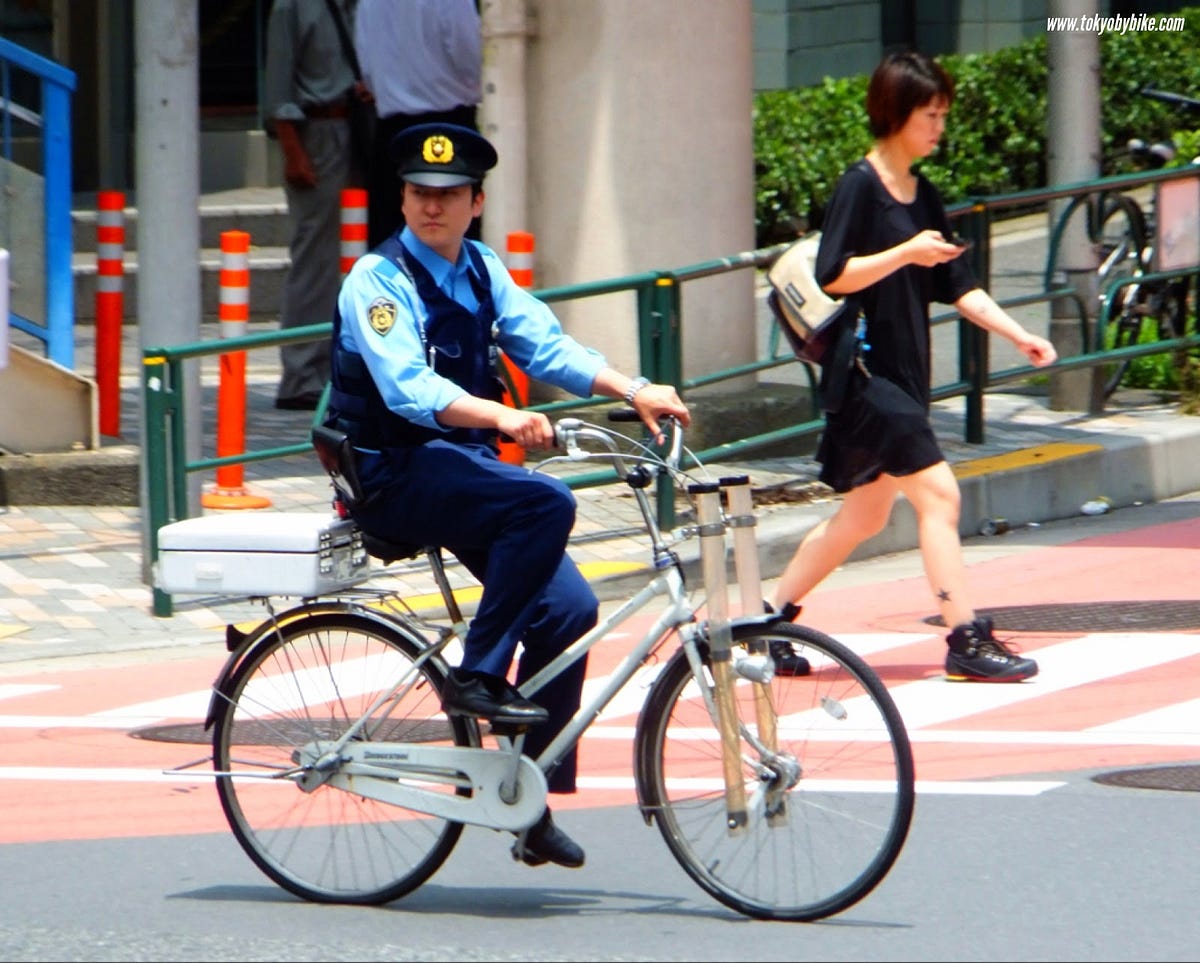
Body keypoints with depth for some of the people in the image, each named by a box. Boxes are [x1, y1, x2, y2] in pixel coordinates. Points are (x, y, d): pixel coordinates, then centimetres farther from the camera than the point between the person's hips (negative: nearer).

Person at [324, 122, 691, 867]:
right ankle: (479, 676, -21)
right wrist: (502, 417, -41)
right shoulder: (379, 280, -11)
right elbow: (406, 388, -26)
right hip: (392, 476, -7)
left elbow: (544, 343, 2)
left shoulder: (482, 272, 11)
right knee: (546, 501, -30)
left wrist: (633, 390, -14)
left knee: (568, 606, -10)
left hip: (463, 464, 7)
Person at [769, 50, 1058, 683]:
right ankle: (966, 641, -13)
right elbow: (832, 278, -19)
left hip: (903, 375, 9)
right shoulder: (859, 187, -12)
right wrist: (904, 253, -25)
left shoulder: (923, 195, 12)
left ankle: (771, 620, 25)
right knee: (936, 492, -13)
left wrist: (1019, 336, 3)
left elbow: (958, 287, 12)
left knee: (864, 514, 14)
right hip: (864, 374, -9)